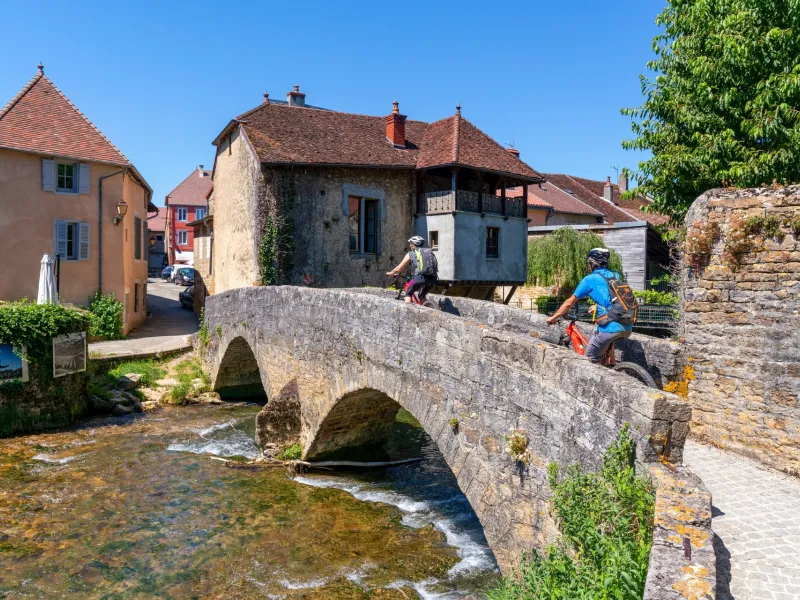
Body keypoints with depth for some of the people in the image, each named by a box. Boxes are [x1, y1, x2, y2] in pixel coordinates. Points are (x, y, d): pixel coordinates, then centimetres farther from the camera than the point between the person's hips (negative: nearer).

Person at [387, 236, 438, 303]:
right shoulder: (429, 251, 26)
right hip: (433, 278, 5)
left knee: (408, 294, 17)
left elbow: (399, 268, 18)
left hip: (420, 277, -4)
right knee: (422, 296, 27)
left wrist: (390, 273, 37)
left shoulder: (411, 254, 14)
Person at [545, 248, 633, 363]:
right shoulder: (616, 276, 18)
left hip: (611, 328, -6)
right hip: (628, 329, 7)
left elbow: (569, 303, 8)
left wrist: (553, 318, 19)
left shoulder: (590, 279, 3)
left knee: (592, 360, 9)